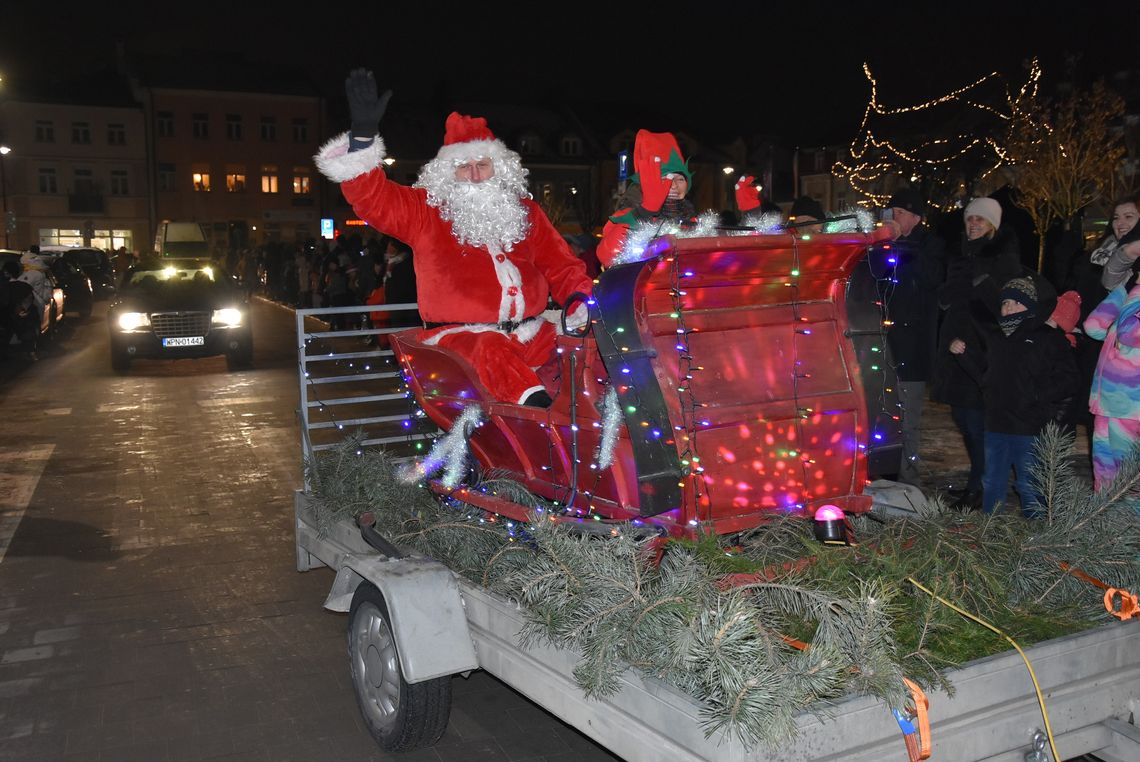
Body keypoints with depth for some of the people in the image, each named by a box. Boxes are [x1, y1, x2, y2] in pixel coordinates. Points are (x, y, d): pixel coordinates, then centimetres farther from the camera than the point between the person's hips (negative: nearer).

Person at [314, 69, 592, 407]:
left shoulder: (524, 210, 19)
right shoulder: (424, 210, 10)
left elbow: (560, 263, 18)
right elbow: (372, 197, -3)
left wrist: (579, 300, -3)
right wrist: (364, 134, -15)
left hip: (529, 333, 5)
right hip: (459, 336, -5)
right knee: (494, 351, -37)